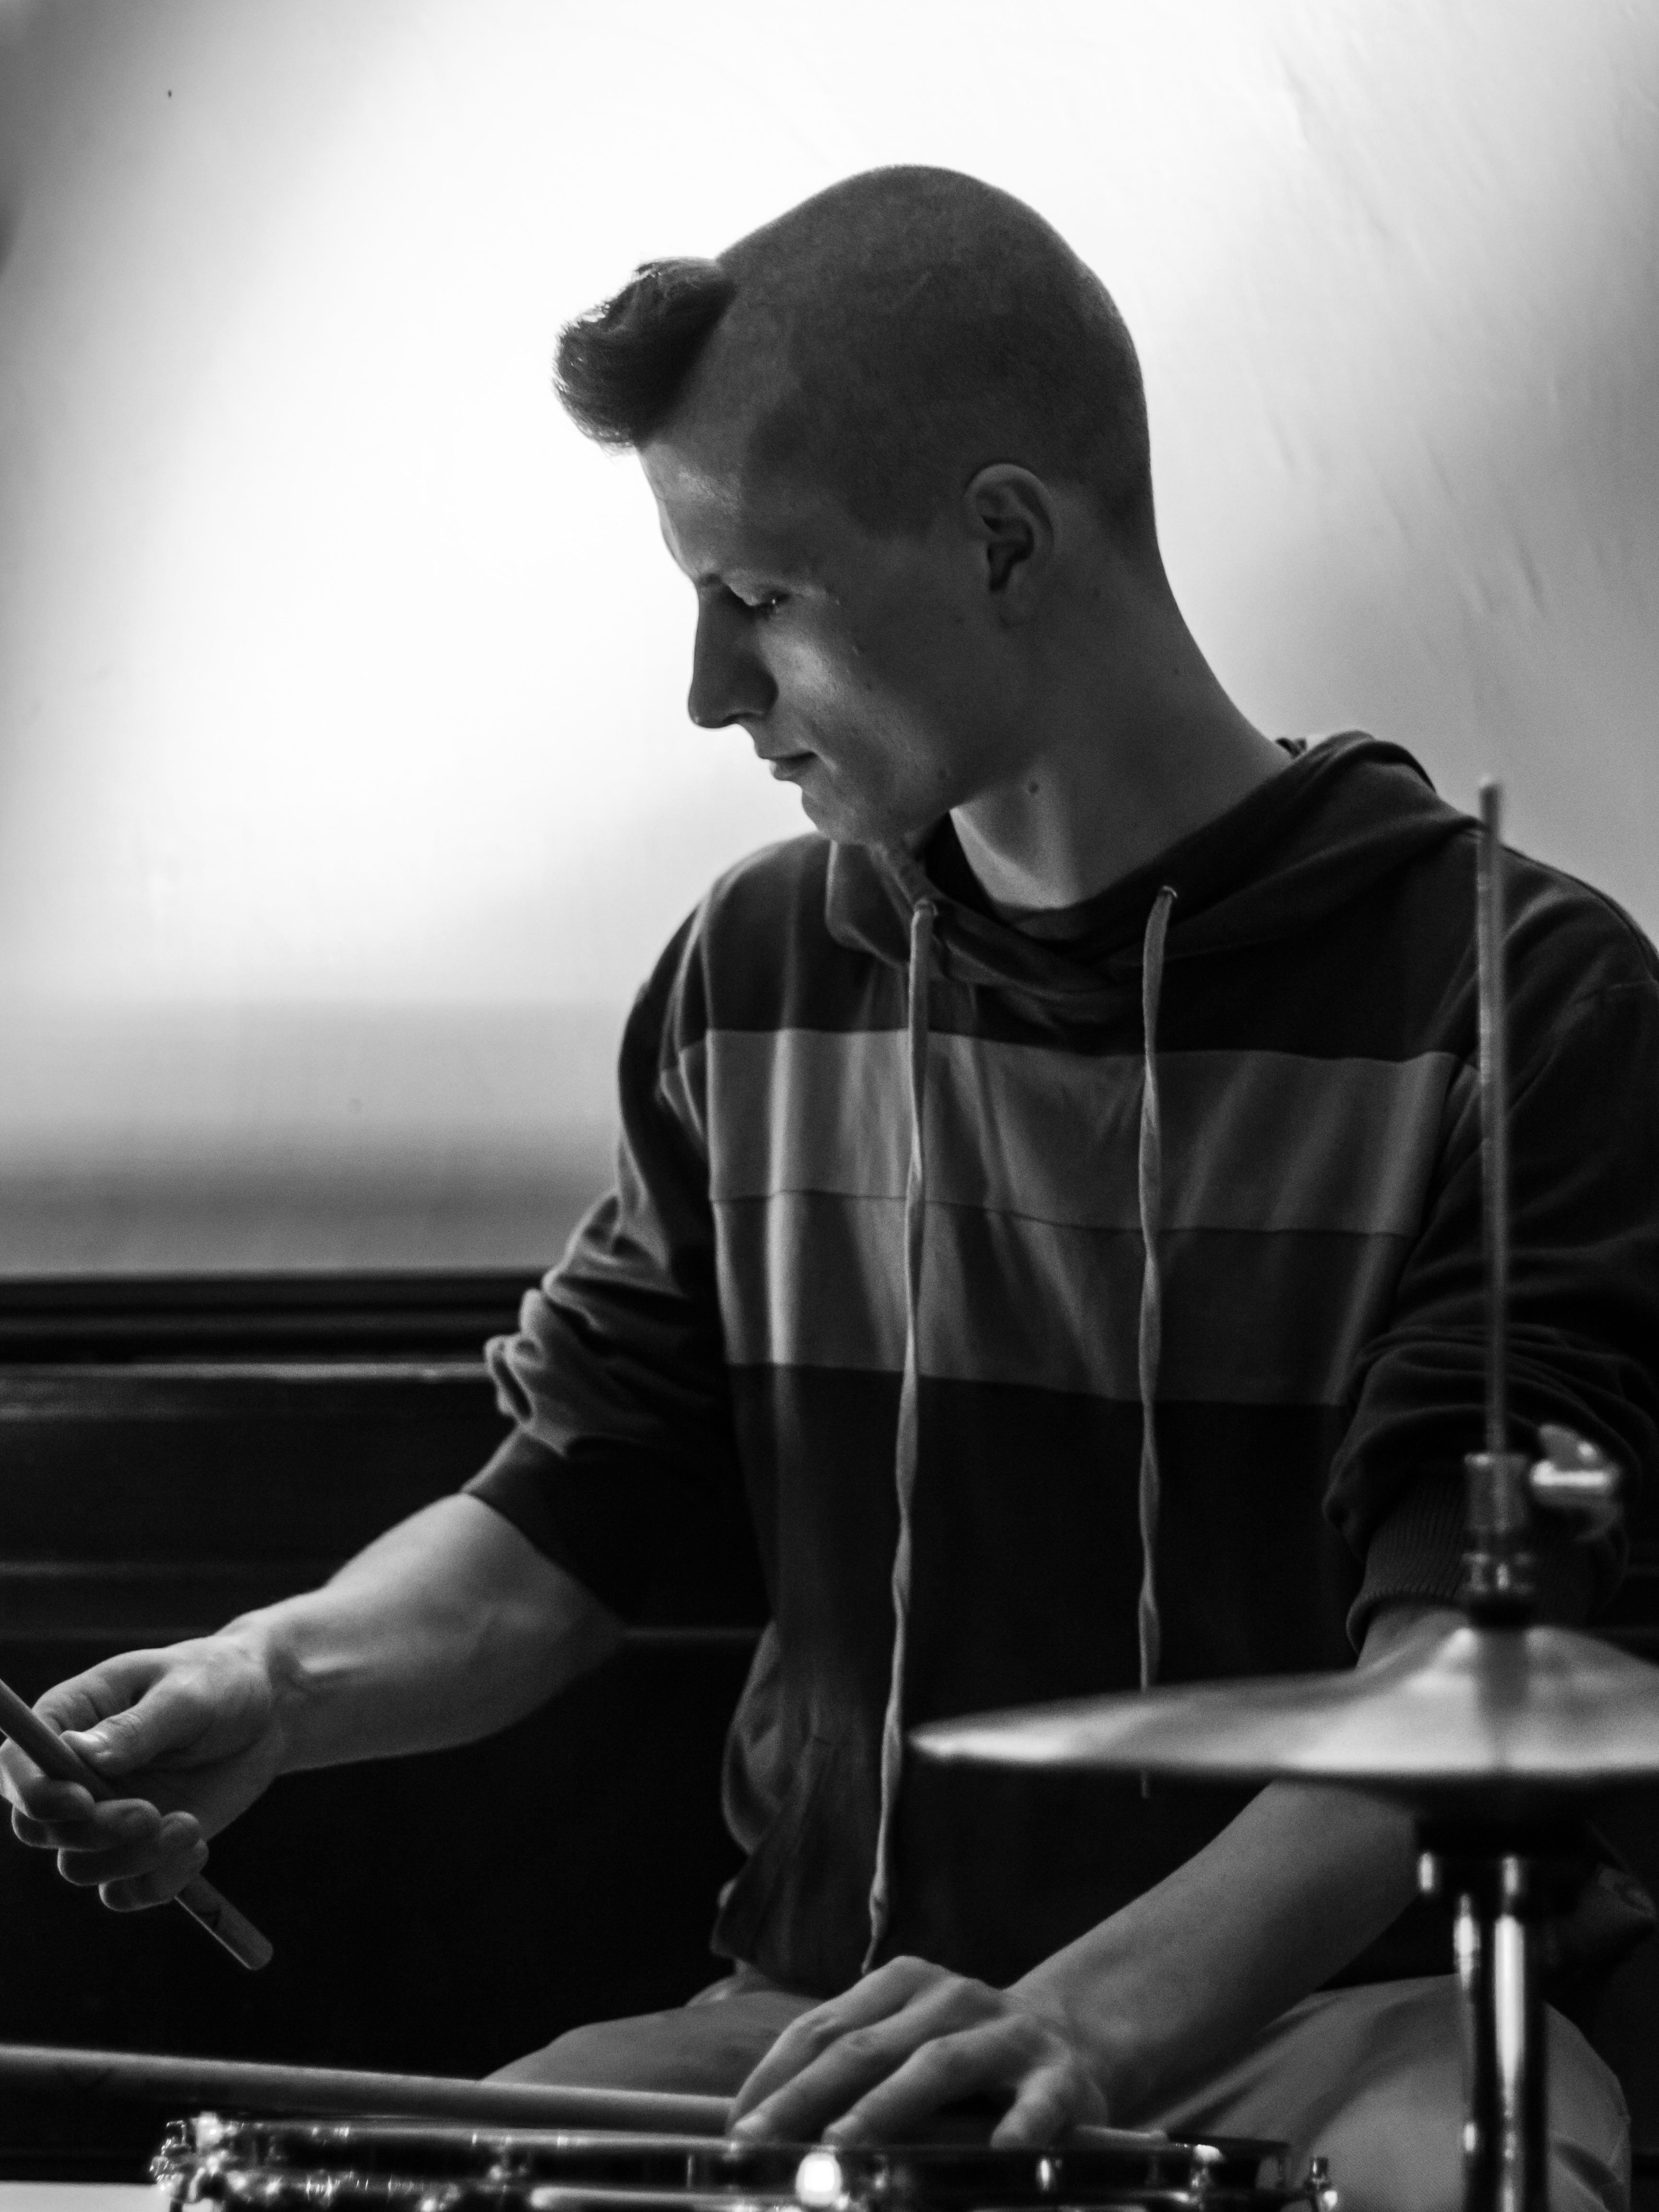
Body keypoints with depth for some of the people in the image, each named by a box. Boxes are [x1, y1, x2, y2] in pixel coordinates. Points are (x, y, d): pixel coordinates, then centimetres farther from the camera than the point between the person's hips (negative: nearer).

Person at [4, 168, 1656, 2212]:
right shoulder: (758, 977, 9)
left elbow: (1473, 1667, -17)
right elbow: (563, 1524, 14)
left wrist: (1107, 2005, -33)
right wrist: (284, 1678, -8)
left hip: (1327, 2017, -4)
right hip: (833, 2005, 5)